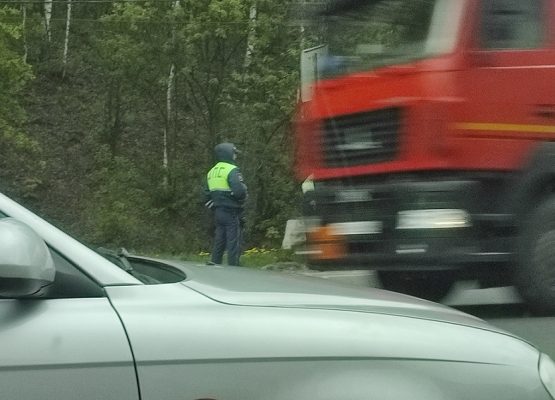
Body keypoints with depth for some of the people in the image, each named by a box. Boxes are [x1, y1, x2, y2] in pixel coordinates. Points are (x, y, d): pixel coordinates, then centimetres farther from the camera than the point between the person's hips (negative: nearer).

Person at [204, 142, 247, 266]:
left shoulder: (211, 172, 15)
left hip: (218, 212, 8)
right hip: (231, 213, -8)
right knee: (233, 243, -5)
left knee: (219, 241, 14)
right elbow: (239, 191, -24)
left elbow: (206, 195, 16)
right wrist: (244, 187, -3)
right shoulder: (232, 170, -12)